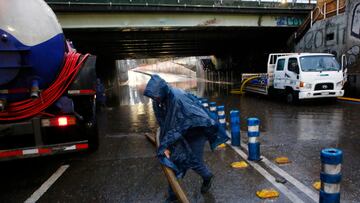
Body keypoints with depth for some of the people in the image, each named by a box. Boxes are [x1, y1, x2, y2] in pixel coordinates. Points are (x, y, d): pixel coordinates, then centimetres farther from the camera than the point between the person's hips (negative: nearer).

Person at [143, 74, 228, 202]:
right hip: (181, 131, 6)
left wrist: (164, 145, -24)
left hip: (196, 131, -6)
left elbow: (176, 127, -30)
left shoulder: (177, 98, -36)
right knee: (174, 159, 2)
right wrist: (165, 145, -2)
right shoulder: (158, 101, -13)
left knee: (193, 161, 4)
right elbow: (163, 124, -2)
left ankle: (207, 177, 39)